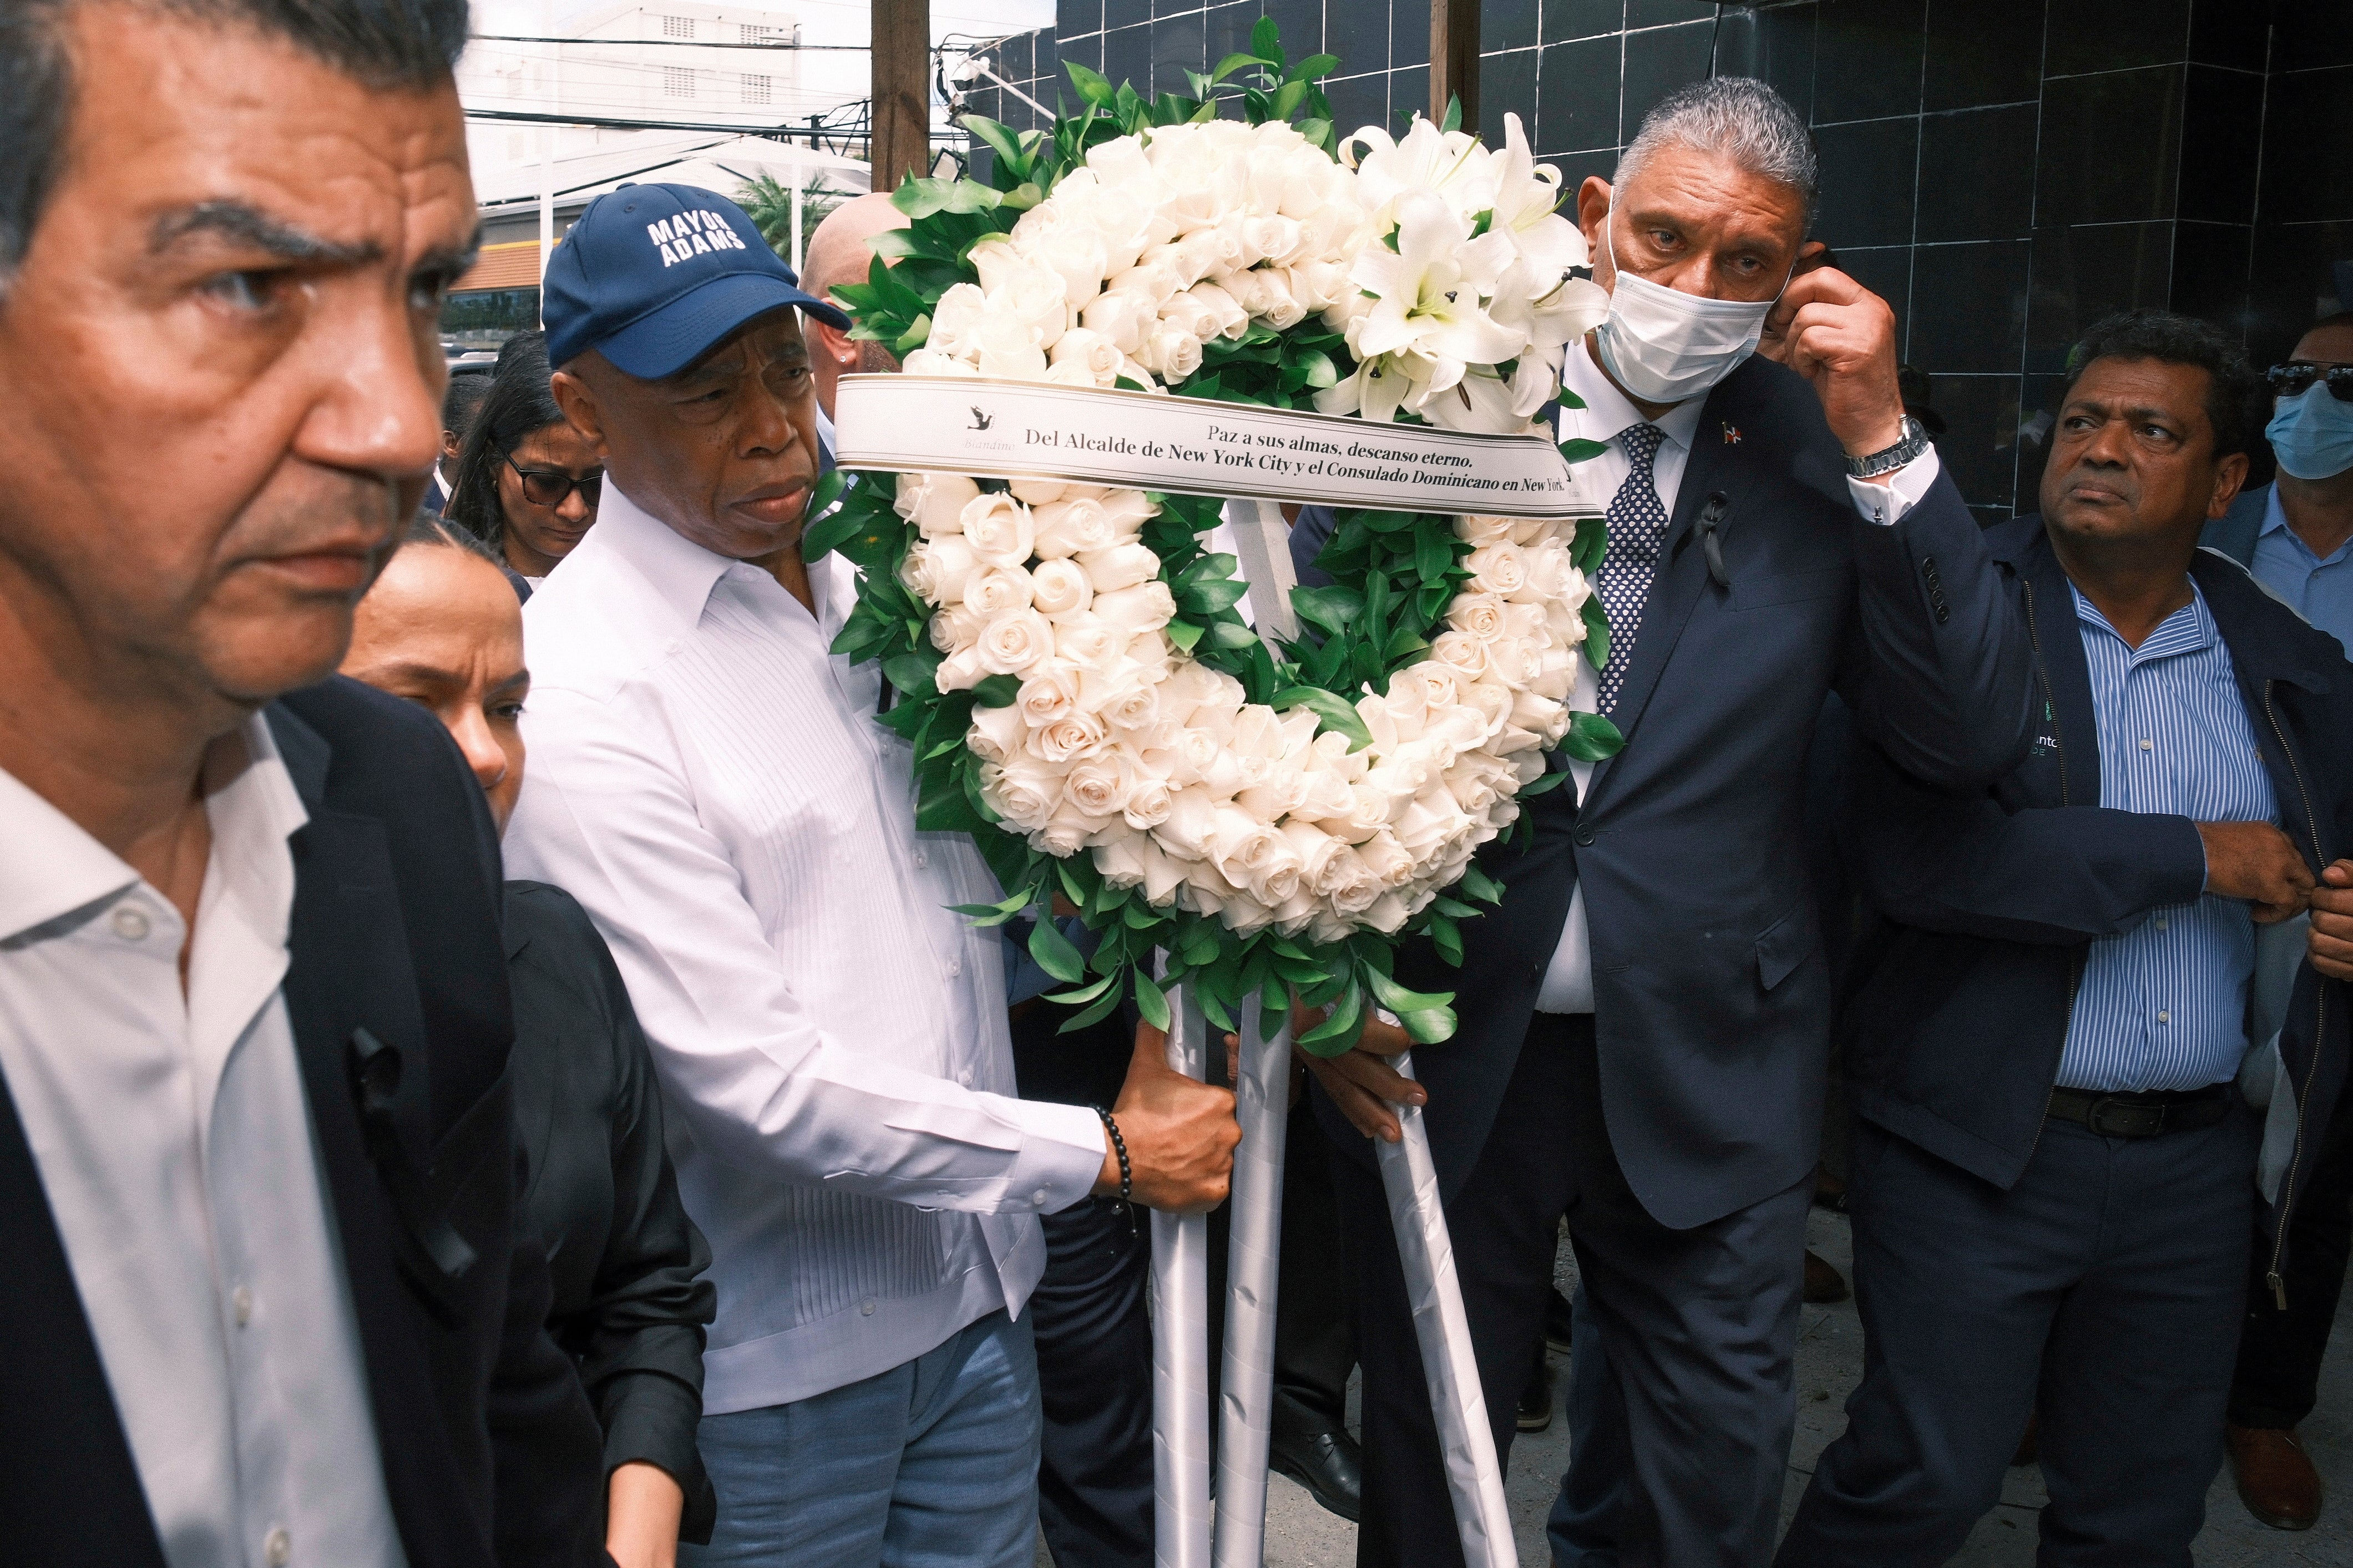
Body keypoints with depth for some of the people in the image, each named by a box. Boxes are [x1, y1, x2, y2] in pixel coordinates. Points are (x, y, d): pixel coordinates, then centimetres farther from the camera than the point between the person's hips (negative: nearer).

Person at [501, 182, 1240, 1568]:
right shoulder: (579, 689, -19)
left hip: (978, 1298, 6)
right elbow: (750, 1071, -20)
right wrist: (1100, 1151, -15)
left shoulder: (865, 588, 6)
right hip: (773, 1364, -6)